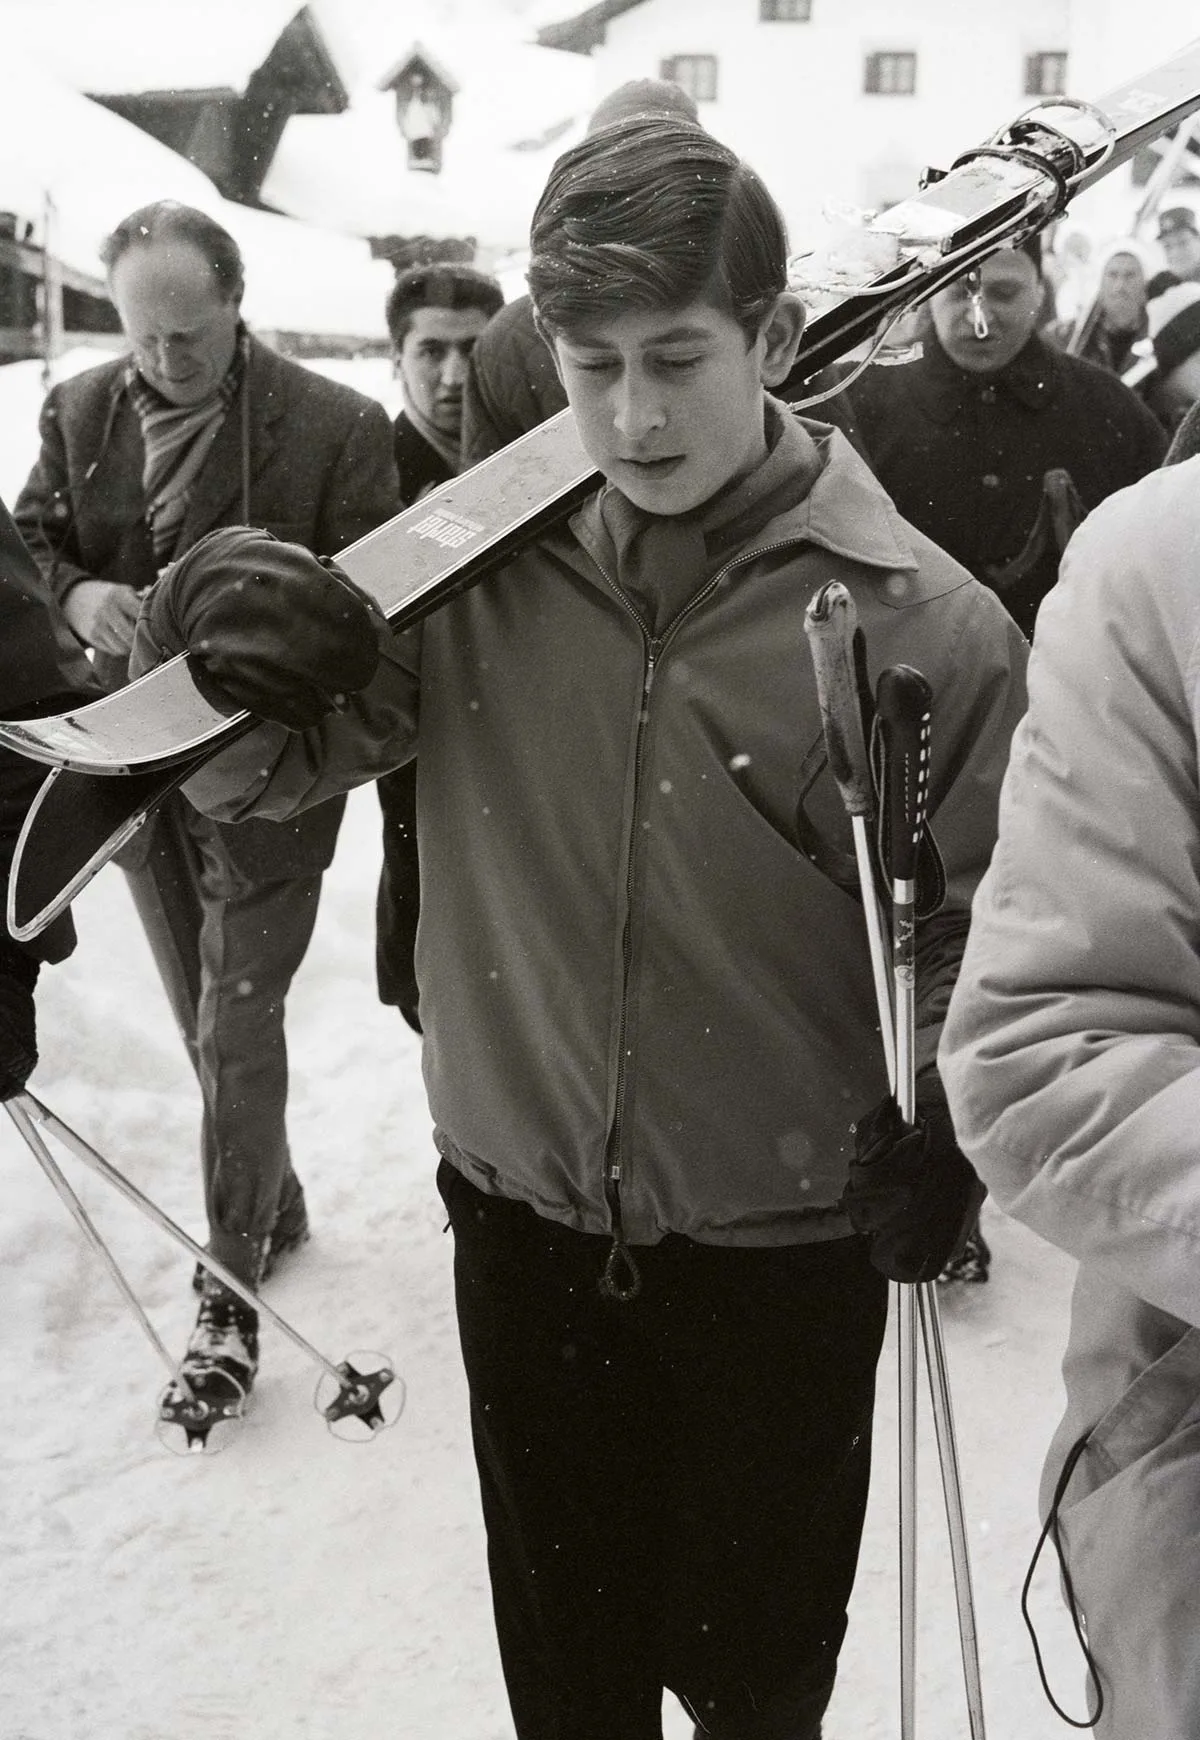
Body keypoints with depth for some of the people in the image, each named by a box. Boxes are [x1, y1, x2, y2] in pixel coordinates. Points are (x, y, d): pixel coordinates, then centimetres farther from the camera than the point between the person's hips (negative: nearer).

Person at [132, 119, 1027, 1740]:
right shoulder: (483, 568, -8)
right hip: (523, 1221, 2)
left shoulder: (924, 624, -14)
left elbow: (979, 941, -4)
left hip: (781, 1251, -2)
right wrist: (218, 667, -19)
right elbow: (268, 772, 2)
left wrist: (935, 1153, -16)